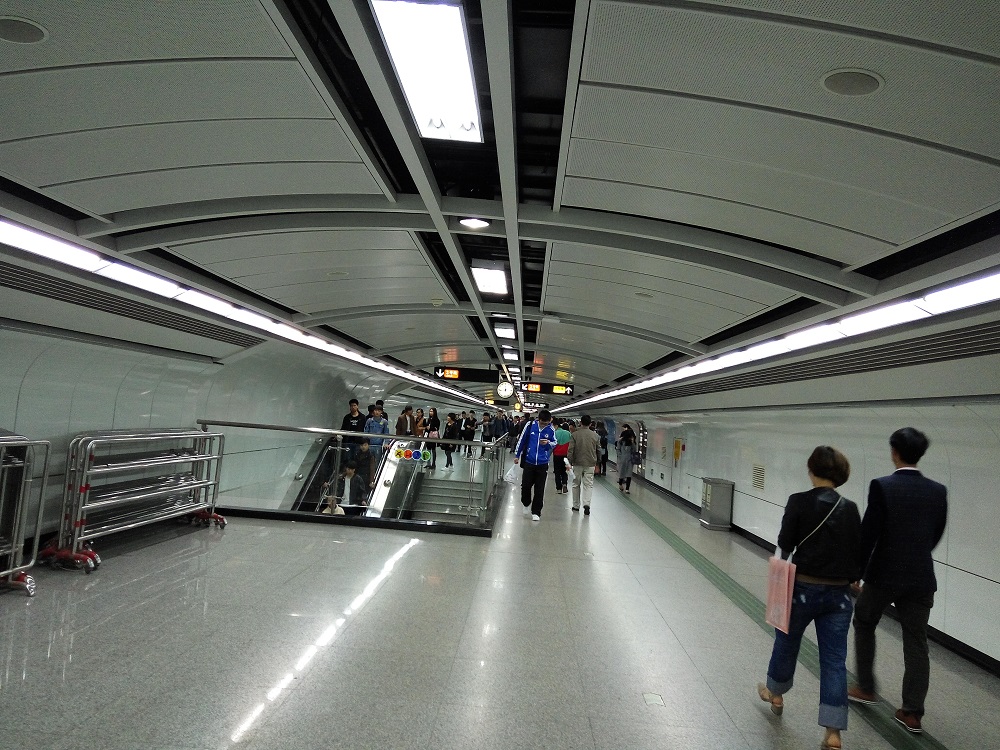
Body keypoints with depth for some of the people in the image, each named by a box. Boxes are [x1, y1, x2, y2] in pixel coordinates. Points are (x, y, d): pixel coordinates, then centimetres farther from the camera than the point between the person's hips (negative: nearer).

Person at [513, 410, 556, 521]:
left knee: (539, 490, 4)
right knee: (525, 485, 5)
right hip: (529, 462, 0)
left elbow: (555, 443, 9)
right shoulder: (530, 425, -7)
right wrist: (517, 455, 7)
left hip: (542, 464, 0)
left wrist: (548, 443, -14)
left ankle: (536, 512, 16)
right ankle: (526, 504, 34)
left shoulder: (551, 430, -5)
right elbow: (522, 440, 3)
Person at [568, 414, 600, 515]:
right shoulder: (595, 435, -1)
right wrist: (596, 462, 18)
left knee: (576, 484, 13)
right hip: (590, 464, 1)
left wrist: (569, 462, -4)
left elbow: (570, 450, -11)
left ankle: (576, 505, 20)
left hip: (577, 463, -1)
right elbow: (598, 449, 6)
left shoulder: (575, 434, -9)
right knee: (588, 485, 3)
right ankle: (586, 504, -16)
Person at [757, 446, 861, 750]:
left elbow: (785, 544, -10)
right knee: (834, 659, 7)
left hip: (803, 588, -3)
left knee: (786, 643, 20)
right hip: (839, 593, 3)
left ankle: (775, 694, 43)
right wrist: (848, 579, 18)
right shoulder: (850, 509, -2)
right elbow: (858, 552, 3)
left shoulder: (799, 502, -14)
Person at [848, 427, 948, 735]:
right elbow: (936, 534, 9)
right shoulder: (938, 491, 0)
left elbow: (868, 534, -14)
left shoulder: (882, 486, -15)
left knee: (863, 624, 19)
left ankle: (866, 688, 26)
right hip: (921, 577, 4)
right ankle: (912, 713, 13)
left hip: (884, 574, -4)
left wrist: (855, 571, -3)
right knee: (916, 643, 10)